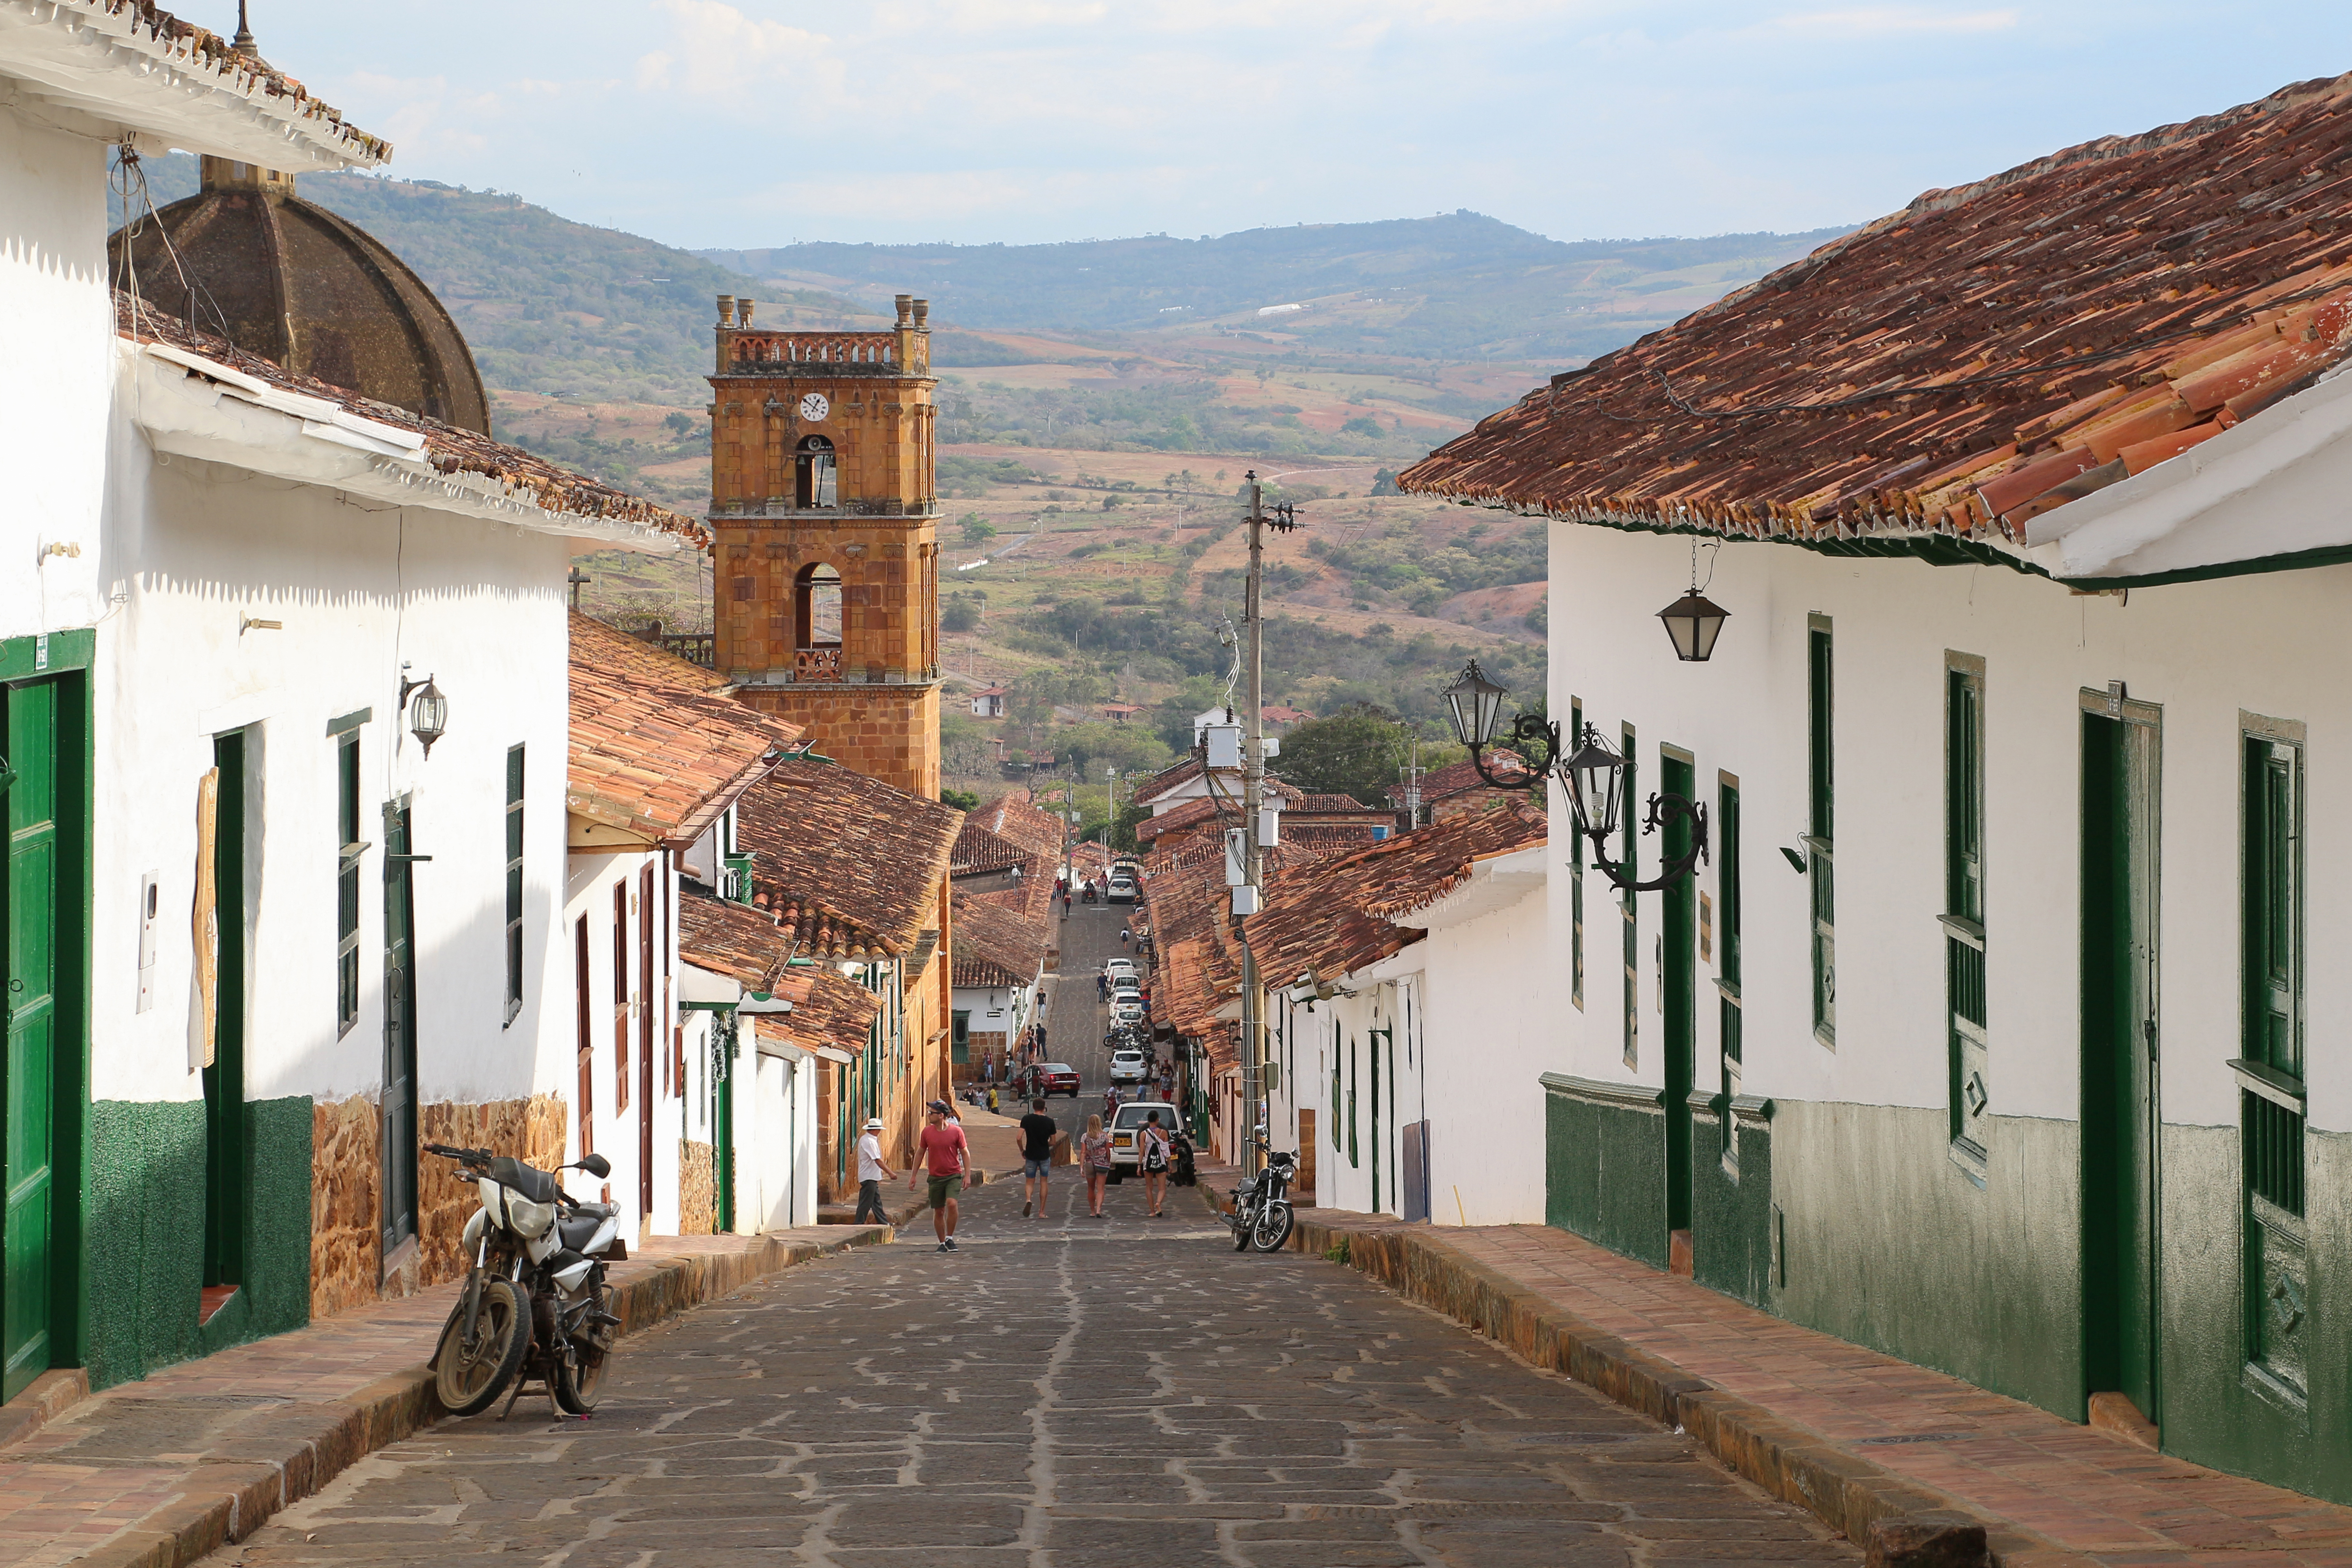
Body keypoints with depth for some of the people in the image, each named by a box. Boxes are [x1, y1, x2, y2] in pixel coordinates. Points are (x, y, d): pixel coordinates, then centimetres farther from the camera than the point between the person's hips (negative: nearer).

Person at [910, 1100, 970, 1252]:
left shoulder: (956, 1131, -7)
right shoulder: (927, 1132, 1)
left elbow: (965, 1153, 0)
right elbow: (921, 1152, 13)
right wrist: (914, 1175, 15)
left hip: (953, 1175, -3)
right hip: (935, 1177, 3)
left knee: (951, 1203, -22)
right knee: (938, 1211, 6)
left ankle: (950, 1238, -7)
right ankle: (942, 1243, 20)